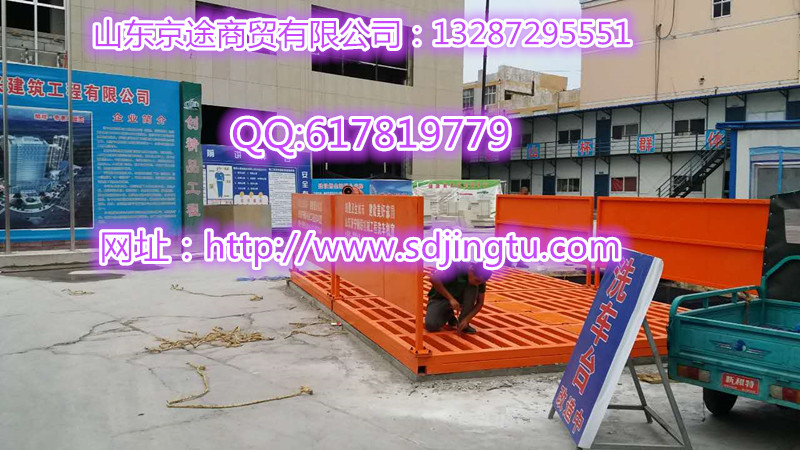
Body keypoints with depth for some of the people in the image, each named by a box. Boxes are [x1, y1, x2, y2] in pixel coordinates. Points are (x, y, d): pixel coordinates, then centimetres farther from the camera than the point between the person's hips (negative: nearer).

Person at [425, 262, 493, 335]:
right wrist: (451, 298, -35)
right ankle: (448, 315, 7)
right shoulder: (456, 268, -28)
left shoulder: (480, 279, -15)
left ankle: (463, 324, -14)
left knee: (473, 287, -27)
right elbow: (433, 279, -35)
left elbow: (480, 303, -10)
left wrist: (466, 319, -24)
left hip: (459, 298, 3)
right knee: (431, 326, -27)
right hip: (440, 298, -3)